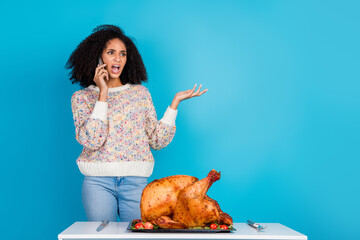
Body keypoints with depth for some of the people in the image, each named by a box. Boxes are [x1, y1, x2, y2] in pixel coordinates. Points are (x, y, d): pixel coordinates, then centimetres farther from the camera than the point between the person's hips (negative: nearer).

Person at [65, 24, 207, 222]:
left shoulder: (140, 93, 11)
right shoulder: (82, 97, 5)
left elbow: (157, 141, 7)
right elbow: (92, 140, -12)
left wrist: (175, 103, 2)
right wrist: (103, 94, -10)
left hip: (136, 181, 2)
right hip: (98, 181, -1)